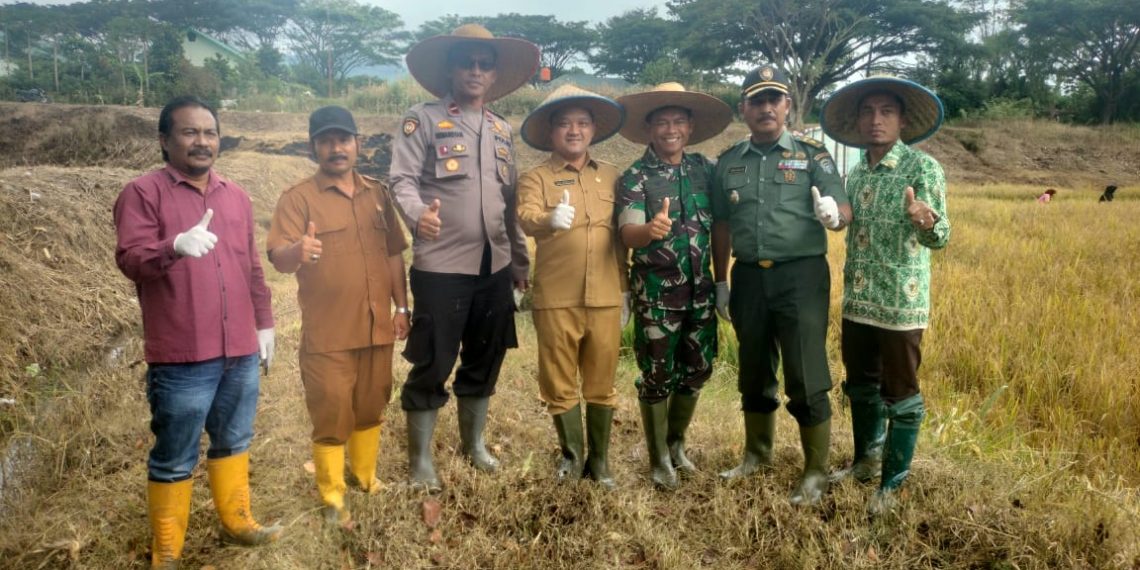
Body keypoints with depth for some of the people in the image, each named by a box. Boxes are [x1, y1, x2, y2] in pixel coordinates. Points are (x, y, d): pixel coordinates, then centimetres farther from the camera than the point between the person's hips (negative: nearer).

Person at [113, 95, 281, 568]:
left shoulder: (235, 196, 13)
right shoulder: (142, 192, -6)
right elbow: (129, 260, -18)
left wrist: (264, 322, 17)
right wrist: (176, 246, -37)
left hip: (241, 352, 6)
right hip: (181, 359, -5)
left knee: (233, 443, 20)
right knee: (174, 459, 7)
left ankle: (236, 521, 37)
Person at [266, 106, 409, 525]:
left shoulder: (378, 194, 10)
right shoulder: (298, 198, -6)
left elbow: (394, 254, 14)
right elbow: (277, 258, -18)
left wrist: (402, 307, 9)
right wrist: (296, 251, -41)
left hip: (377, 327, 5)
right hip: (327, 333, -4)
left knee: (371, 408, 17)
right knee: (331, 415, 3)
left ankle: (366, 476, 36)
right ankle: (333, 498, 19)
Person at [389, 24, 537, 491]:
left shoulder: (502, 130, 16)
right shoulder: (423, 120, 0)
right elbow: (402, 180, -11)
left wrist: (521, 261, 18)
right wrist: (418, 214, -32)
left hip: (495, 266, 6)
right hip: (440, 267, -5)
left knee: (485, 360, 15)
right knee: (431, 365, 1)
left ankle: (474, 443, 33)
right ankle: (420, 459, 17)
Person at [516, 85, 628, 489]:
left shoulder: (611, 177, 12)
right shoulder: (535, 178, 0)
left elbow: (621, 236, 15)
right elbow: (527, 220, -19)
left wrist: (624, 288, 12)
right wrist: (550, 220, -41)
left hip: (605, 299, 2)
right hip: (555, 300, -2)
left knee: (601, 384, 10)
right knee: (559, 384, 8)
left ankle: (599, 458, 26)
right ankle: (572, 455, 27)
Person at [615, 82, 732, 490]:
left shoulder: (705, 170, 3)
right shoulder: (634, 178, -10)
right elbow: (628, 235, -23)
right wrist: (649, 230, -42)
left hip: (700, 291, 4)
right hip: (656, 293, -4)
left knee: (697, 371, 13)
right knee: (658, 376, 5)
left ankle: (676, 443, 33)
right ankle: (658, 458, 21)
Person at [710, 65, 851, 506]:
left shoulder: (812, 155, 1)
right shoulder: (728, 162, 9)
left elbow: (844, 210, -6)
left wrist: (833, 215, -30)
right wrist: (720, 282, 11)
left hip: (801, 275, -3)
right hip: (749, 276, 4)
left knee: (807, 378, -2)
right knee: (754, 373, 16)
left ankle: (816, 472, 13)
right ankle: (757, 454, 35)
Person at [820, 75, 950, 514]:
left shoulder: (923, 168, -10)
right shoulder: (856, 173, 9)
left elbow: (940, 236, -22)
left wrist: (926, 221, -43)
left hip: (901, 302, -6)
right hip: (857, 301, 6)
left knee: (900, 395, 4)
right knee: (861, 386, 18)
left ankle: (892, 483, 18)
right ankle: (866, 460, 36)